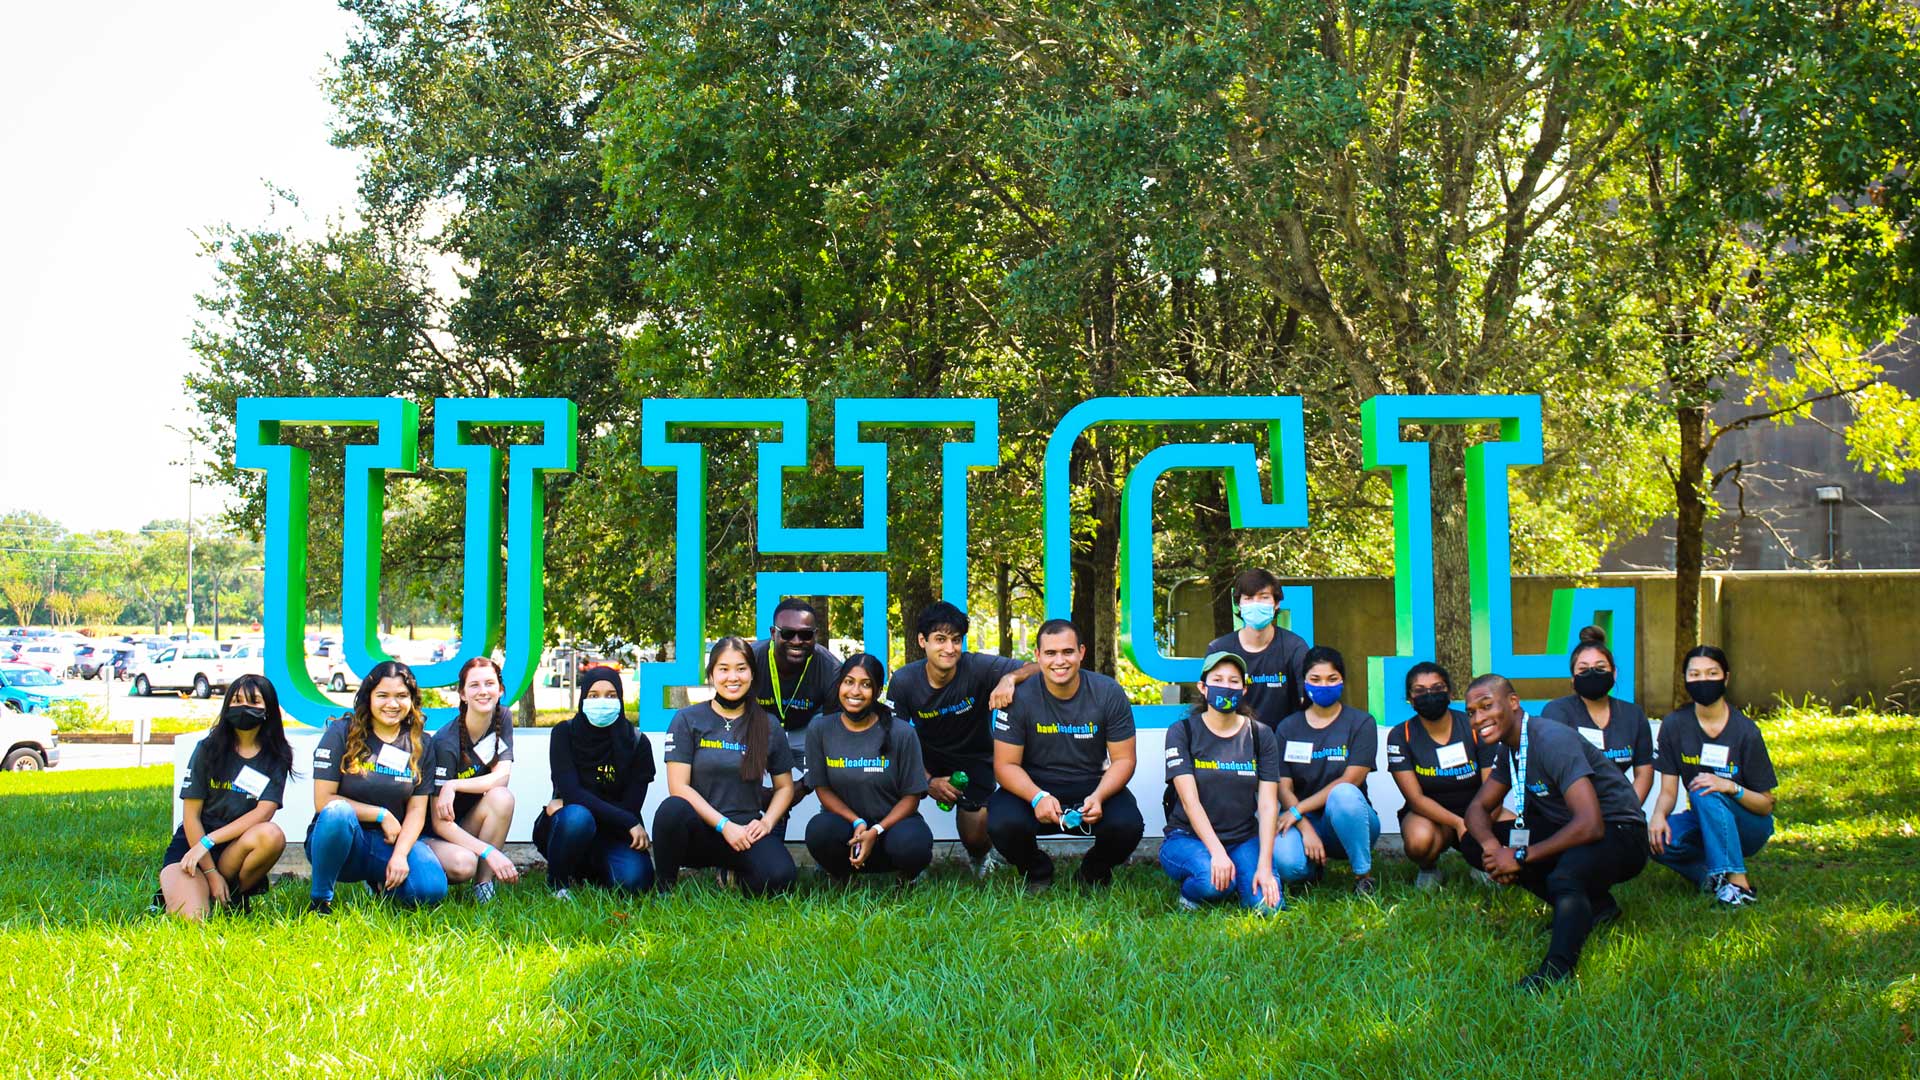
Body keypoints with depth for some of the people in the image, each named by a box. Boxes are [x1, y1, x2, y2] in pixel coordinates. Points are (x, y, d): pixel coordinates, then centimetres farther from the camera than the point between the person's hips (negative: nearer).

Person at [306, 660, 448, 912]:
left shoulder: (420, 744, 6)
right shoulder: (341, 733, -4)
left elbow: (416, 809, 2)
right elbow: (323, 801, -9)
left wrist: (400, 854, -15)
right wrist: (382, 815, -10)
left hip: (388, 843, 3)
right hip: (339, 840, -3)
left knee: (432, 889, -25)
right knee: (337, 813, -38)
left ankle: (379, 880, 11)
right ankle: (319, 899, -15)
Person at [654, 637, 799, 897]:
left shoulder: (767, 726, 10)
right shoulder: (687, 720, 2)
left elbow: (784, 787, 15)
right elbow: (678, 787, -5)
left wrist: (767, 822, -5)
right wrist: (724, 825, -14)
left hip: (745, 831, 2)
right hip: (698, 829, -2)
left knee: (779, 877, -30)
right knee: (673, 810, -38)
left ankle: (735, 875, 7)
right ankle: (666, 889, -11)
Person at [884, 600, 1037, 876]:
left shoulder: (978, 667, -24)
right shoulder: (903, 682, -18)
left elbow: (1037, 668, -27)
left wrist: (1010, 678, -48)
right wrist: (928, 781, -22)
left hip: (975, 760, -1)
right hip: (928, 757, 1)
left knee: (975, 839, -16)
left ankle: (981, 854, 27)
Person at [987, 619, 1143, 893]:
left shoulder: (1109, 693, -8)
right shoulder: (1020, 697, -11)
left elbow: (1123, 759, -4)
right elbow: (1006, 765, -9)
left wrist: (1098, 797, -24)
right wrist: (1037, 797, -29)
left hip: (1093, 786, 1)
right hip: (1034, 786, -1)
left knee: (1127, 825, -30)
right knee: (1003, 823, -32)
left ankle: (1094, 872, 8)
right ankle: (1037, 873, 5)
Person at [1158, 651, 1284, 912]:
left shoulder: (1261, 736, 4)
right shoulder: (1182, 732, -3)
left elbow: (1268, 805, -4)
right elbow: (1190, 800, -13)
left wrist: (1264, 865, -16)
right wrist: (1217, 852, -27)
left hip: (1244, 839, 3)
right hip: (1188, 838, -3)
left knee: (1267, 904, -22)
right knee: (1214, 880, -35)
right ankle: (1188, 891, 0)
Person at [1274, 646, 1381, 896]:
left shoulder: (1361, 723, 1)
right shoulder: (1288, 728, 8)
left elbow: (1350, 780, -10)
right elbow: (1283, 787, -2)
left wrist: (1298, 810, -14)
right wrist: (1306, 828, -19)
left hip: (1348, 823, -1)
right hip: (1303, 820, 1)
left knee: (1343, 794, -38)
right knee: (1286, 863, -33)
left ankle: (1364, 875, -18)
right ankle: (1315, 867, 7)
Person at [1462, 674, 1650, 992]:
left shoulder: (1552, 740, -23)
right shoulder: (1509, 748, 5)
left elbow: (1590, 825, -31)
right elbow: (1478, 807, 11)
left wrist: (1522, 856, -25)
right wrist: (1490, 844, -14)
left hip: (1617, 834, -10)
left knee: (1564, 876, -41)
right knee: (1473, 842, -3)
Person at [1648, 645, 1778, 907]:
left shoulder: (1745, 731, -13)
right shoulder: (1674, 725, -5)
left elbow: (1766, 805, -11)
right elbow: (1668, 791, -4)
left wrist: (1730, 787, -30)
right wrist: (1659, 815, -27)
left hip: (1748, 825, -3)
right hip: (1705, 825, 3)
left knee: (1705, 793, -34)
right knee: (1655, 839, -28)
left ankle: (1738, 884, -31)